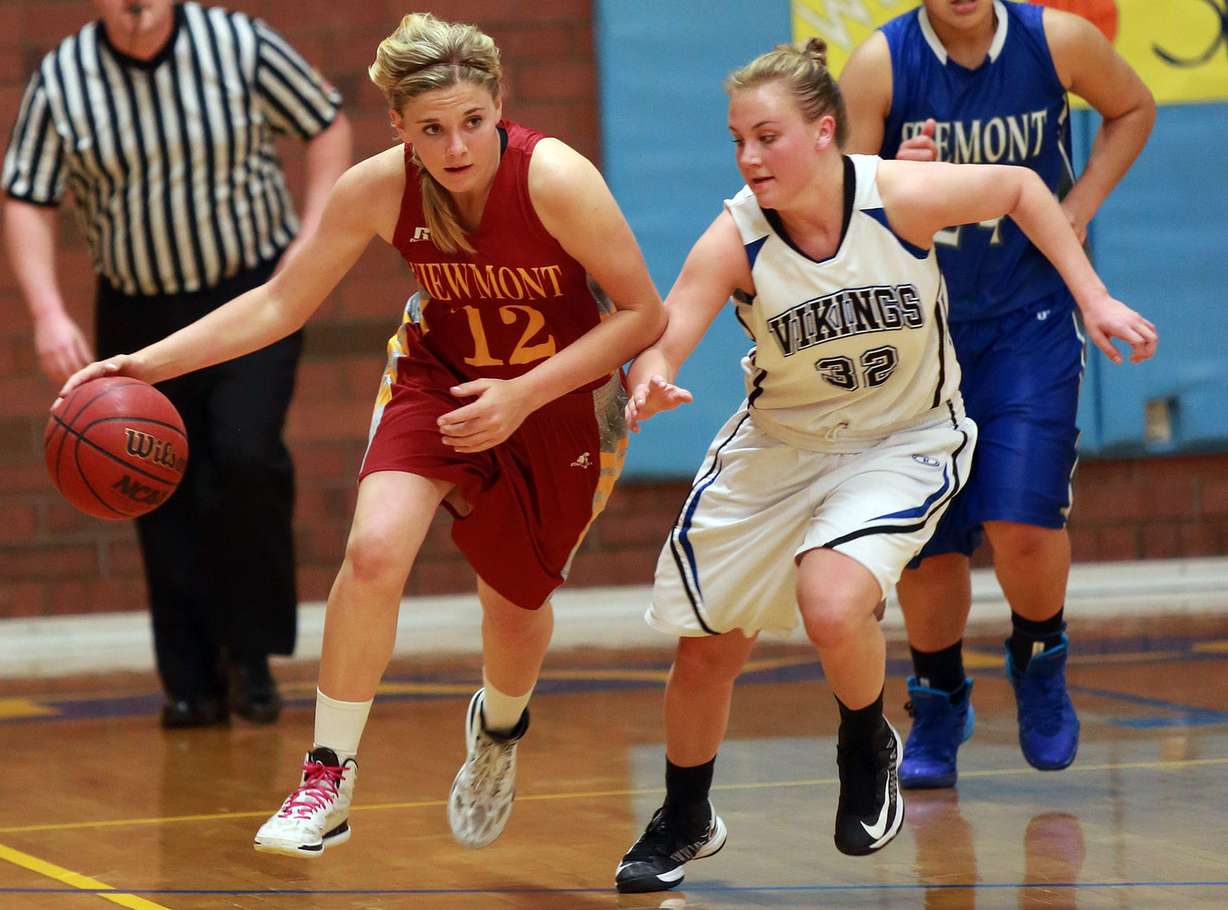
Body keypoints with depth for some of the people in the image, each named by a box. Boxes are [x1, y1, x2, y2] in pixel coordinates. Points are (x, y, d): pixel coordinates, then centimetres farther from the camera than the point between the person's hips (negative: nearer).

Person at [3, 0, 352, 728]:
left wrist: (311, 243, -8)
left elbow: (329, 126, 1)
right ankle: (193, 684, 13)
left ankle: (251, 651, -3)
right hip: (140, 313, 2)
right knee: (167, 500, 3)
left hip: (253, 292, -2)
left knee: (246, 455, -19)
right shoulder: (60, 81, -8)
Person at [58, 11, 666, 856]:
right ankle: (328, 782, -12)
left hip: (564, 396, -1)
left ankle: (500, 726, 49)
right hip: (440, 375, 1)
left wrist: (524, 394, -30)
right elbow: (280, 303, -9)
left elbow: (643, 313, -22)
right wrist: (147, 363, -18)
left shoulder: (556, 179, -30)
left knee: (516, 602, 12)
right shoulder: (378, 190, -21)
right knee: (375, 549, -23)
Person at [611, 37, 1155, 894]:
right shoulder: (734, 240, -21)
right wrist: (650, 384, -54)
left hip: (904, 441, -3)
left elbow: (1020, 187, -5)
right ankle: (685, 821, 37)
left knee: (833, 606, -28)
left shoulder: (902, 197, -23)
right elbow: (662, 337, -31)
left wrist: (1093, 296, -7)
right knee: (707, 647, 8)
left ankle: (868, 752, 7)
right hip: (779, 445, 3)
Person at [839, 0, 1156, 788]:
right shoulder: (882, 64, -14)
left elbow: (1133, 108, 11)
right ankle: (939, 703, 30)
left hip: (1030, 320, 0)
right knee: (926, 544, 4)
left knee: (1022, 522, -16)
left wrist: (1079, 208, -1)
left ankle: (1040, 663, 15)